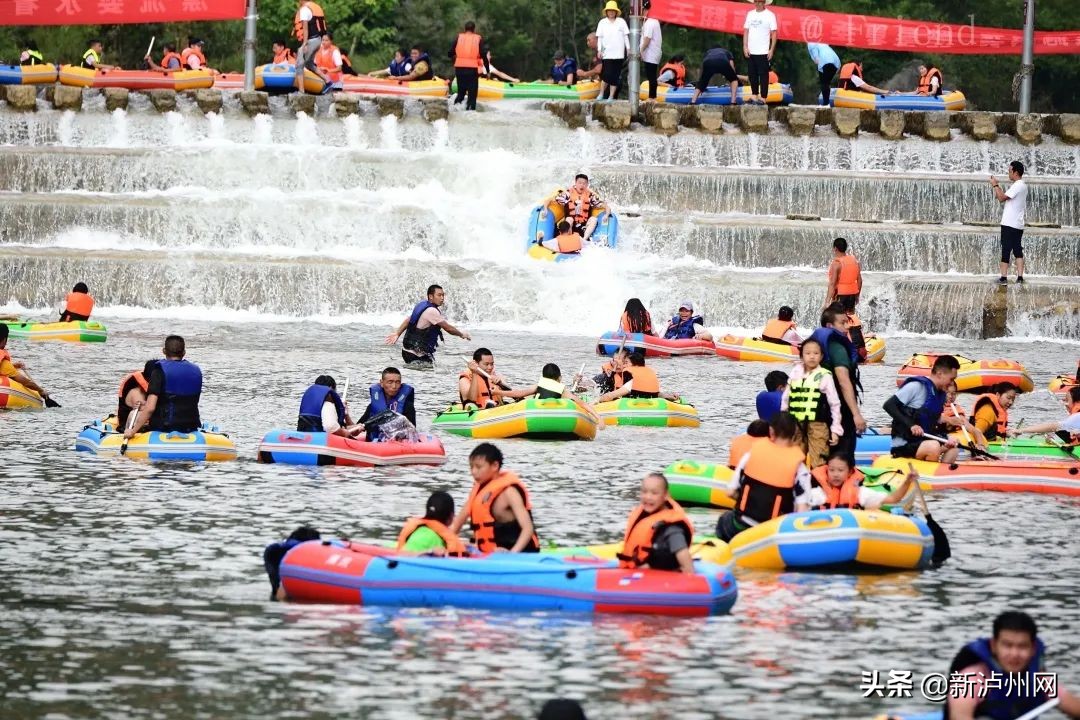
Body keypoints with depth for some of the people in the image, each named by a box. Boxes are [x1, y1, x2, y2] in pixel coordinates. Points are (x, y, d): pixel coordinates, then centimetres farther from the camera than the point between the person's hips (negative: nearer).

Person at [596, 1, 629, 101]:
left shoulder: (621, 22, 6)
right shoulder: (602, 23, 6)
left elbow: (626, 36, 8)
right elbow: (599, 37, 6)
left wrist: (628, 49, 2)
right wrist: (599, 50, -2)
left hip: (619, 54, 1)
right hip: (607, 54, -1)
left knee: (615, 76, 1)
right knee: (607, 74, -10)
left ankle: (611, 97, 5)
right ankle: (601, 95, 3)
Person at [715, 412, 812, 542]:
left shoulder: (753, 452, -3)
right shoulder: (798, 465, -9)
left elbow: (732, 491, 3)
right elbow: (802, 511, -15)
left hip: (741, 525, 3)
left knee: (724, 521, 34)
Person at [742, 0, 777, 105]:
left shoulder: (770, 15, -4)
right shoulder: (750, 14, 10)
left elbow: (774, 34, -5)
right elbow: (746, 31, 12)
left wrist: (772, 50, -11)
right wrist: (745, 46, 3)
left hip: (763, 52, -5)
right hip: (751, 52, 5)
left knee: (763, 76, -3)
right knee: (752, 75, 9)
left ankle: (763, 98, 0)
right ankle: (754, 96, 18)